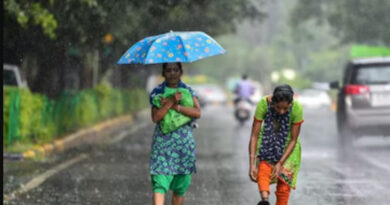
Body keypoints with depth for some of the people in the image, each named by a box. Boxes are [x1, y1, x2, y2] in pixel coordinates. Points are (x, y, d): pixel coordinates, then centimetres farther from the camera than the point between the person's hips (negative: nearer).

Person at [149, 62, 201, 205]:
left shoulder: (188, 91, 7)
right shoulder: (157, 92, 2)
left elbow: (197, 113, -9)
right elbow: (155, 117, -12)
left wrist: (175, 106, -16)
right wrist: (172, 101, -21)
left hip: (184, 143, 2)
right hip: (162, 143, -2)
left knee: (180, 187, 6)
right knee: (160, 184, -14)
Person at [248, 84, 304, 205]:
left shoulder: (297, 108, -28)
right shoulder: (263, 104, -29)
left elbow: (293, 140, -20)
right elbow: (254, 135, -26)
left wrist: (280, 163, -27)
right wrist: (252, 164, -32)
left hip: (287, 145, 0)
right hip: (267, 141, 0)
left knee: (284, 186, -8)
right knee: (264, 168, -29)